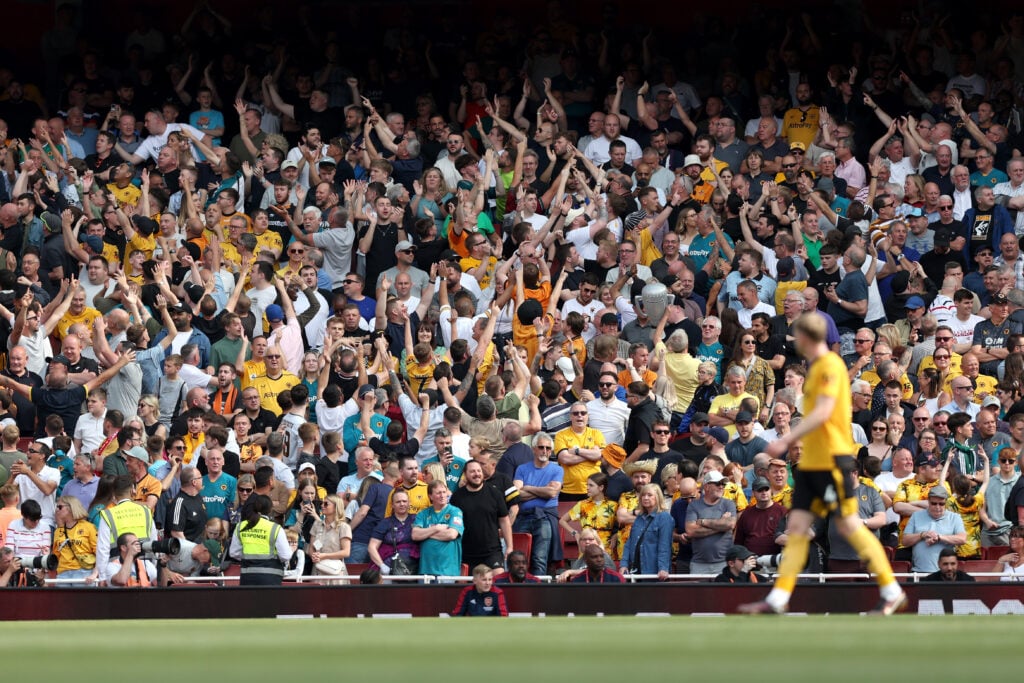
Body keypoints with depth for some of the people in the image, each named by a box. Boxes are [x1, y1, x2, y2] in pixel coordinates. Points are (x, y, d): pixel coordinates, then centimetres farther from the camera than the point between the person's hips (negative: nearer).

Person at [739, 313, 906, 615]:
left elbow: (823, 412, -22)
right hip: (811, 462, 9)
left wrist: (787, 440, -24)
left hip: (831, 460, -9)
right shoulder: (817, 367, 16)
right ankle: (777, 599, 1)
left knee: (849, 526, -7)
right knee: (796, 526, 3)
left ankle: (892, 592, 0)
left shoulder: (830, 366, -13)